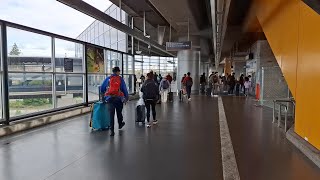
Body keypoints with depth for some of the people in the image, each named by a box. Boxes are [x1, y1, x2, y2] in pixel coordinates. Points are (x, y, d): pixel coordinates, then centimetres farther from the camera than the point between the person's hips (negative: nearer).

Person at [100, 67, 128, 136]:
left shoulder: (108, 79, 5)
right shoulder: (120, 79, -1)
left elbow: (101, 88, 9)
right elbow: (124, 89, -4)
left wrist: (104, 93, 29)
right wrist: (126, 98, 5)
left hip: (110, 98, 1)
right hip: (118, 98, -1)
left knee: (111, 114, 2)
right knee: (119, 112, 19)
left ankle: (112, 130, -2)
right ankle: (120, 124, 42)